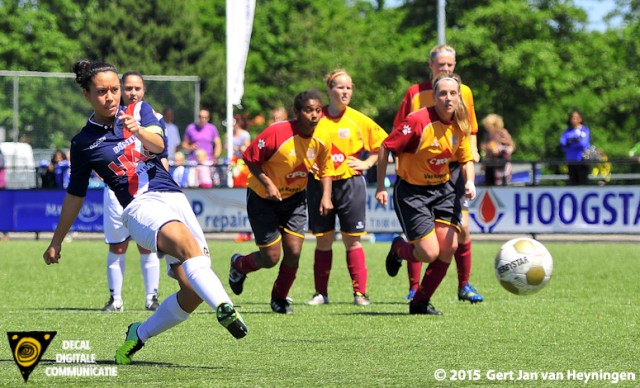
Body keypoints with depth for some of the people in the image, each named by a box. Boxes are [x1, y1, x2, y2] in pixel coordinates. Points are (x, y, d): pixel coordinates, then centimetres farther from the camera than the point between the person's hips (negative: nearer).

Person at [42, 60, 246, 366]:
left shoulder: (139, 111, 14)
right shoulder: (83, 144, 11)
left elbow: (158, 144, -7)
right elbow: (75, 195, 22)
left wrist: (139, 131, -30)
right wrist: (56, 242, 27)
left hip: (174, 198, 3)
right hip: (139, 205, -3)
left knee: (192, 291, -9)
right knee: (187, 243, -36)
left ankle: (140, 334, 14)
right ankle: (224, 307, -54)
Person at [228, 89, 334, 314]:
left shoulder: (322, 140, -10)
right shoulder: (277, 133, -27)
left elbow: (325, 170, 7)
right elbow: (250, 159, -17)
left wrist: (326, 197, -8)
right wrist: (267, 184, -27)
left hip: (295, 198, 4)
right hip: (263, 199, -4)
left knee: (293, 252, -7)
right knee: (271, 258, -6)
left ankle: (280, 299, 19)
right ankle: (239, 265, 30)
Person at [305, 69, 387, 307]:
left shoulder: (359, 121, 0)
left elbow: (383, 144, 9)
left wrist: (366, 163, 0)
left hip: (350, 183, -1)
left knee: (352, 240, 0)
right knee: (322, 240, 5)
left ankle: (360, 292, 2)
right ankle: (321, 292, 13)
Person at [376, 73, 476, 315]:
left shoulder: (460, 125, -2)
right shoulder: (419, 120, -21)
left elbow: (466, 159, 11)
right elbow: (385, 148, -15)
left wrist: (469, 182, -10)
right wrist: (381, 187, -14)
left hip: (442, 189, 6)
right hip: (411, 191, -6)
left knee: (449, 246, -6)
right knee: (430, 253, -12)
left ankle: (421, 302, 13)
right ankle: (398, 249, 26)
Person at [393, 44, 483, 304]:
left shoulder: (464, 93, 7)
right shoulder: (415, 93, -1)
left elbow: (470, 130, 17)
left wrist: (472, 152, -2)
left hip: (452, 168, 2)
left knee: (462, 228, -3)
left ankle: (464, 286, 10)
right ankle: (414, 288, 6)